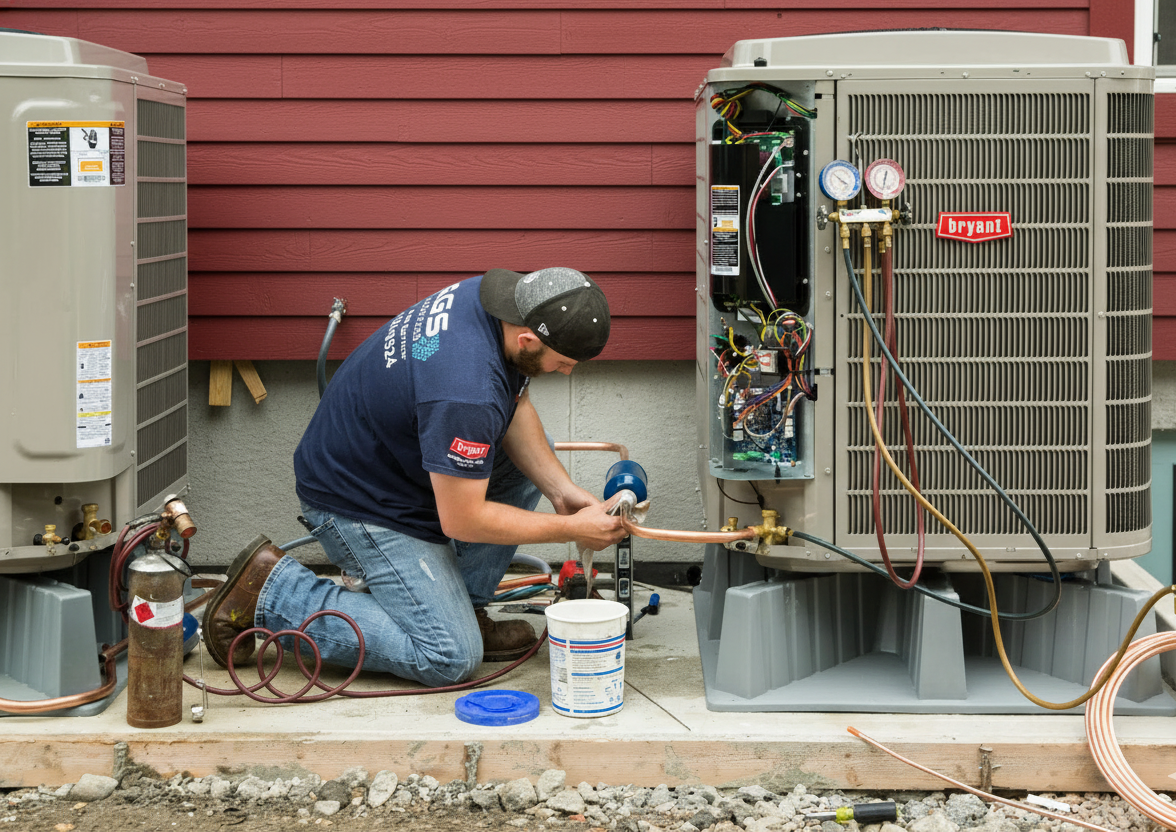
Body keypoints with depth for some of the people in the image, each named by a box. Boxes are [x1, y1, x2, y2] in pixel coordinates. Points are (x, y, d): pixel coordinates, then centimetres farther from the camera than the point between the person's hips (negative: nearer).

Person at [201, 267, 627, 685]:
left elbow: (516, 408, 6)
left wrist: (562, 491, -7)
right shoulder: (465, 392, -36)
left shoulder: (493, 296, -9)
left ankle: (461, 610, 12)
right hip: (360, 502, -10)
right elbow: (461, 521, -27)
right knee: (450, 658, -12)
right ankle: (270, 591, -4)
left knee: (531, 452, 7)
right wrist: (571, 529, -18)